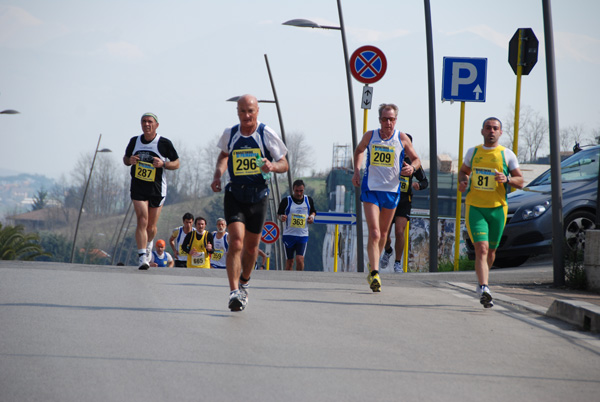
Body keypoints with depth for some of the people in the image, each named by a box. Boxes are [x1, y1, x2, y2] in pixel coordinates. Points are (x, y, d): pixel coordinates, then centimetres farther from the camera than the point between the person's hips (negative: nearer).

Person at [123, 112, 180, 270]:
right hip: (138, 188, 1)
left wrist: (163, 164, -19)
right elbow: (125, 158, 17)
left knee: (151, 227, 8)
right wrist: (130, 161, -7)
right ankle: (142, 257, -18)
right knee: (142, 221, -16)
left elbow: (176, 163, 1)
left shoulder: (164, 143, -6)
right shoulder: (134, 141, 3)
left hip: (157, 189, 0)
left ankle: (148, 244, 43)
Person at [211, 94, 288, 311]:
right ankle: (234, 292, -21)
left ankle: (243, 282, 40)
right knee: (236, 242, -18)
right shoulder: (229, 134, -1)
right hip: (234, 194, 0)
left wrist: (272, 166, -23)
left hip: (258, 196, 1)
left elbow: (284, 164, -1)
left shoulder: (267, 134, -6)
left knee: (251, 246, 13)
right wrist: (218, 175, 4)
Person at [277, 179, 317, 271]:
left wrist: (312, 216, -3)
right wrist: (281, 217, -19)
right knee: (289, 261, 4)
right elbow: (279, 214, 5)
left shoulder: (309, 200, 5)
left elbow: (313, 212, 20)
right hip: (289, 235, -1)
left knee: (300, 259, -14)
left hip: (303, 236, 1)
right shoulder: (286, 201, -3)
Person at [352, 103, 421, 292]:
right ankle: (374, 273, -21)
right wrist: (356, 170, 7)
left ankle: (373, 266, 37)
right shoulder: (370, 136, -1)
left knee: (383, 234, 15)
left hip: (392, 191, 2)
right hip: (370, 189, -2)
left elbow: (416, 159, 7)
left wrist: (412, 168, -16)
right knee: (374, 233, -15)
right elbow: (359, 150, 21)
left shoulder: (402, 139, -2)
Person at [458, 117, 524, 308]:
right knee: (481, 248, -17)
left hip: (497, 208, 1)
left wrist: (507, 179, -19)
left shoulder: (507, 155, 2)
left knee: (491, 251, 11)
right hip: (474, 207, -1)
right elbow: (463, 171, 25)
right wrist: (462, 182, 2)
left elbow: (520, 182, 2)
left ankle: (482, 284, 37)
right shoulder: (473, 152, 8)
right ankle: (484, 288, -28)